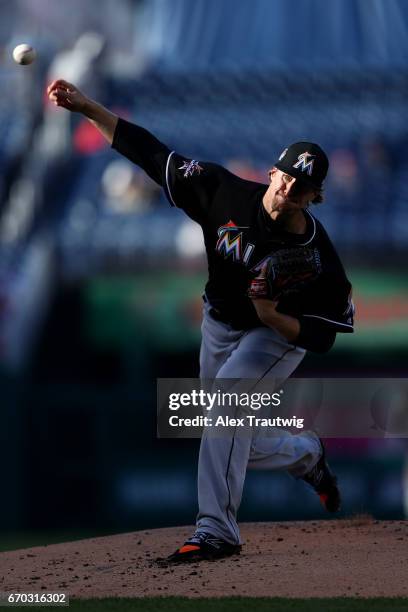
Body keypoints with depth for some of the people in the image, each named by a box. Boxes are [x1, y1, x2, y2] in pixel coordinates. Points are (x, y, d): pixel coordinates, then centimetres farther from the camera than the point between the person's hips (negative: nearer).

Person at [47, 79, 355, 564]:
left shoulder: (316, 256, -28)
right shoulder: (226, 194, -21)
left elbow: (322, 335, -19)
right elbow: (154, 155, -20)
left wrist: (272, 316, -38)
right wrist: (86, 107, -26)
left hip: (279, 337, -5)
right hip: (220, 327, 5)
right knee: (233, 443, 13)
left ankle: (216, 529, -30)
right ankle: (306, 455, 45)